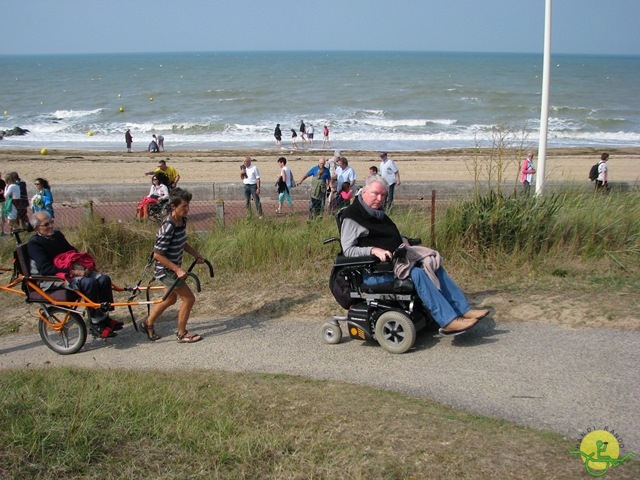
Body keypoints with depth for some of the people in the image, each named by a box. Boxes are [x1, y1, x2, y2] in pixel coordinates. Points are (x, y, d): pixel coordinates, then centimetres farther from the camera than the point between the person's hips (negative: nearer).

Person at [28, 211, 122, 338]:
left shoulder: (57, 235, 14)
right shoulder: (34, 243, -10)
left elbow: (73, 252, 21)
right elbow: (45, 269, -21)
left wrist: (83, 267, -1)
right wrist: (73, 272, -26)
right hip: (51, 278, -8)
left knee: (104, 279, -13)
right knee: (89, 283, -32)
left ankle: (104, 318, -3)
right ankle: (96, 322, -20)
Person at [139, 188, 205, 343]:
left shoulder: (182, 221, -2)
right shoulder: (168, 228, -29)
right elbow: (157, 255, -26)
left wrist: (196, 254, 5)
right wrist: (178, 269, -25)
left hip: (173, 268, 9)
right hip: (167, 270, -9)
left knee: (170, 299, 23)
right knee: (189, 298, -2)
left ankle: (148, 324, 41)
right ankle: (182, 334, 15)